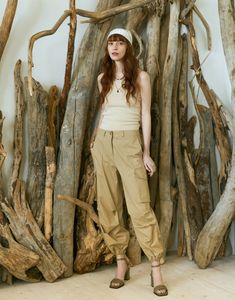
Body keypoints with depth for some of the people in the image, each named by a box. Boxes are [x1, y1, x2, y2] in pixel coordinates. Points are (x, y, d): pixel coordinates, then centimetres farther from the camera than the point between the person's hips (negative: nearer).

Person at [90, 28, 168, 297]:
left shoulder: (141, 77, 1)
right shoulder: (103, 78, 12)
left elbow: (145, 114, -1)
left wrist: (146, 152, -5)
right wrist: (97, 140, 13)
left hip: (129, 143, -4)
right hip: (103, 143, 5)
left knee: (140, 207, -10)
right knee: (108, 206, 4)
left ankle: (156, 269, -3)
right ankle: (121, 262, 14)